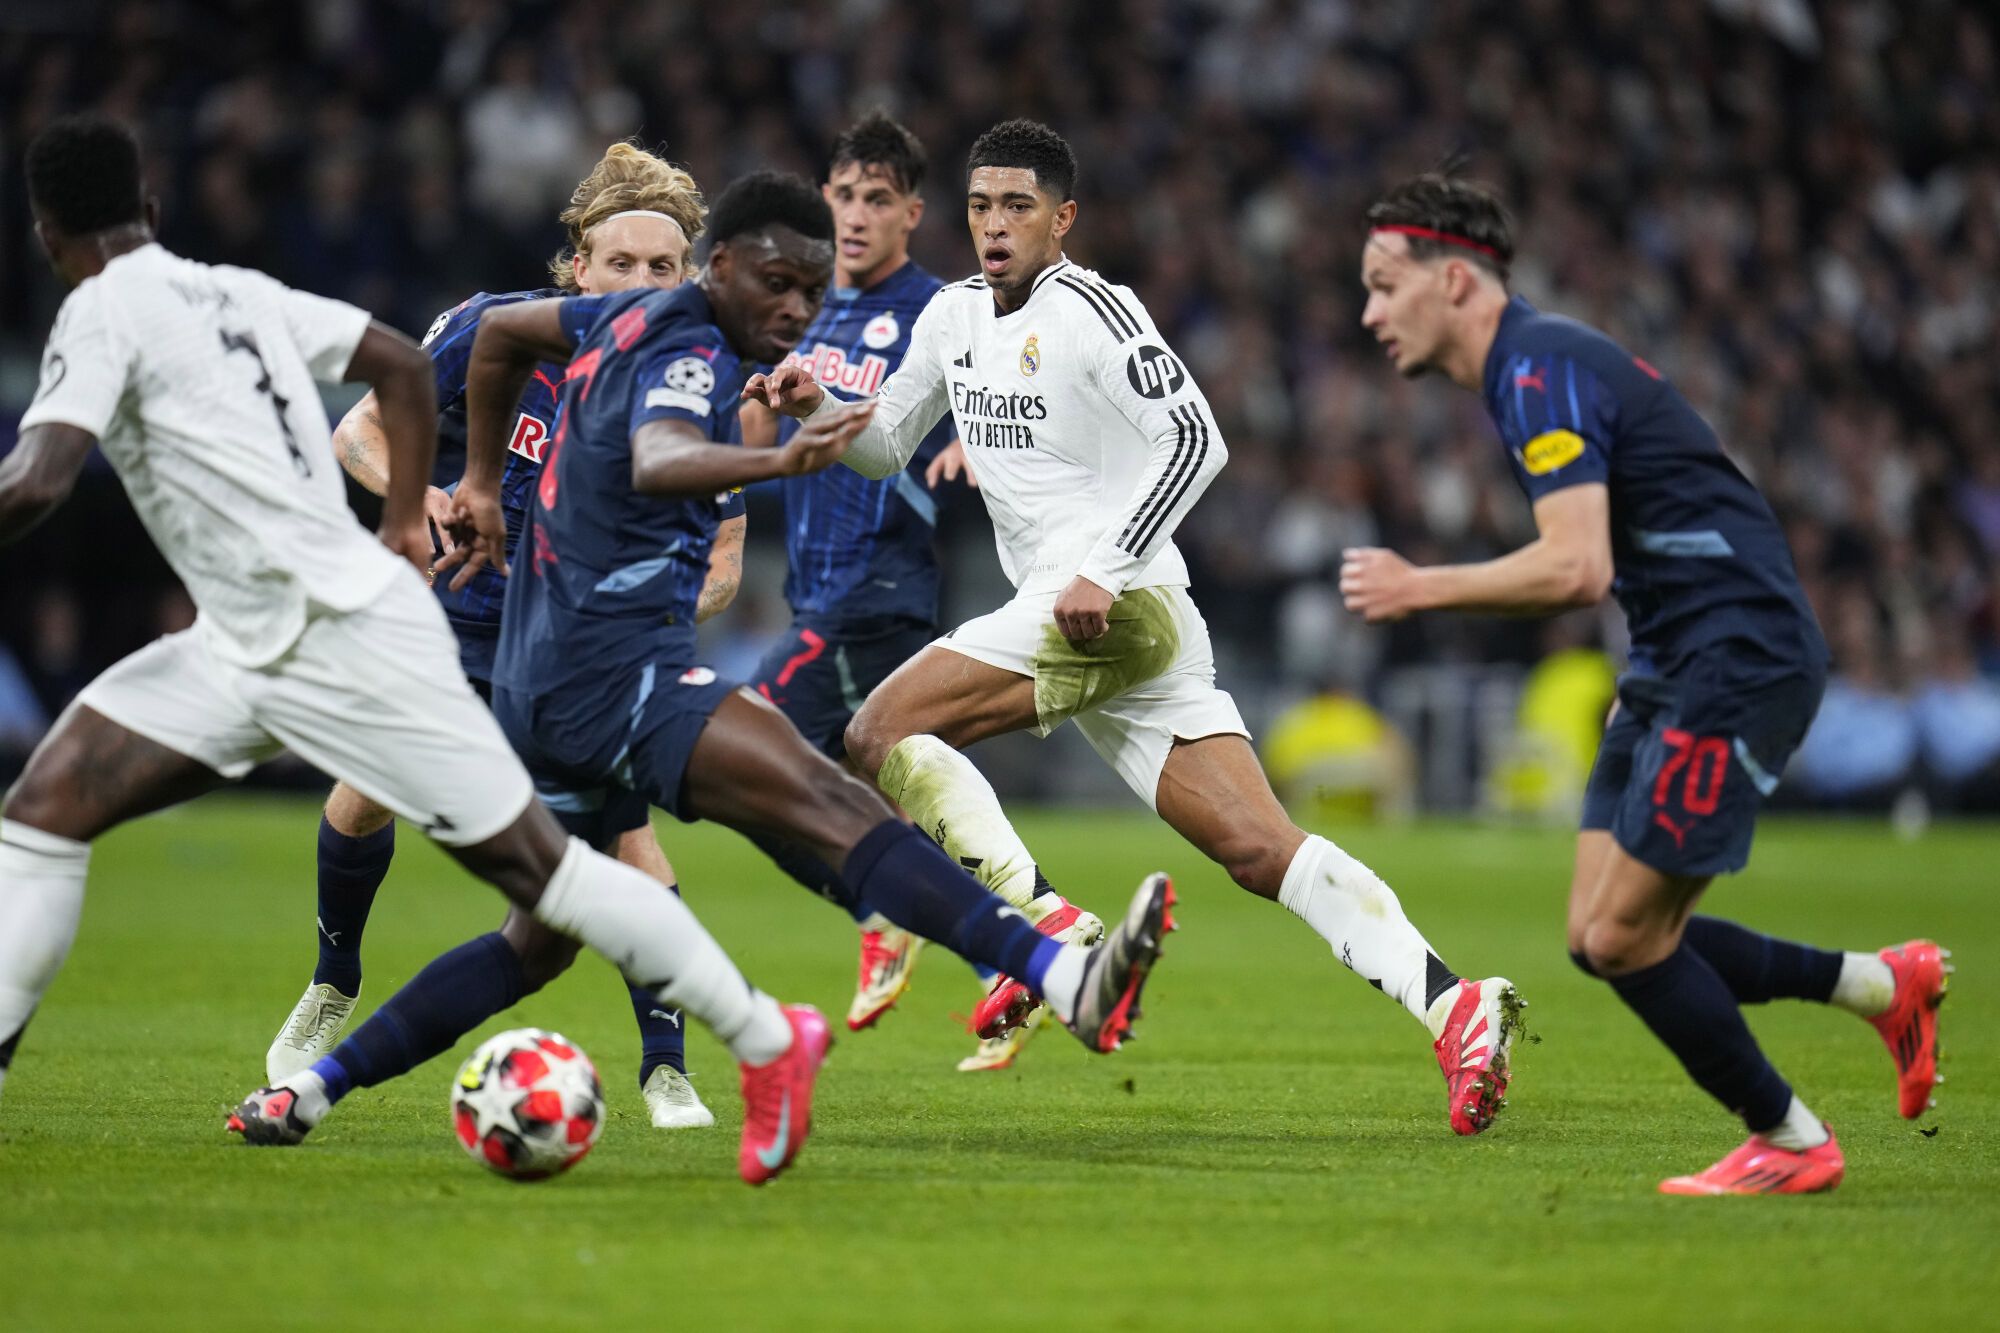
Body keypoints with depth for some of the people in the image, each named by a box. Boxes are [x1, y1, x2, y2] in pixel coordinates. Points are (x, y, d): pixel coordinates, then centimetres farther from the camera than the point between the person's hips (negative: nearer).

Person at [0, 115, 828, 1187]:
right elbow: (401, 362, 19)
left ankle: (767, 1039, 4)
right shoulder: (236, 291, 13)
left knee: (533, 863, -5)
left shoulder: (104, 311, -11)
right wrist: (403, 525, 23)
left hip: (344, 633, -9)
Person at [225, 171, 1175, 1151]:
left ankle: (313, 1085, 22)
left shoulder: (638, 317, 16)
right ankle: (1066, 980, -46)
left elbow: (503, 330, 32)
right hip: (619, 672, -11)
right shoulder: (688, 356, -13)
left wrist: (482, 483, 40)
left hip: (541, 690, 11)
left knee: (538, 943, 22)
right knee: (835, 809, -28)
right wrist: (775, 462, -53)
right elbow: (656, 462, -35)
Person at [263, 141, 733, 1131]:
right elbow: (359, 431, -9)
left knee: (622, 825, -18)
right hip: (461, 610, 1)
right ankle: (334, 986, 23)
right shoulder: (494, 330, -17)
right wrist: (417, 494, -29)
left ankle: (665, 1067, -6)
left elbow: (720, 563, -8)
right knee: (370, 789, -6)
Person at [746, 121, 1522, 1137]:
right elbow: (886, 446, 29)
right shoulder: (954, 317, 19)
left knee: (881, 734, -10)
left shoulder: (1091, 311, -7)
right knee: (1261, 851, -4)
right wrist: (815, 410, 9)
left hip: (1117, 605, -8)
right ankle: (1452, 1007, -14)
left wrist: (1104, 573, -21)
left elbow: (1195, 439, -15)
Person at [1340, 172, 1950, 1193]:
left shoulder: (1539, 370, -16)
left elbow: (1575, 569, -26)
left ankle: (1790, 1141, 7)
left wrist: (1420, 588, -17)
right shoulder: (1536, 366, 16)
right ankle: (1881, 984, 18)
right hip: (1676, 667, 10)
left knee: (1622, 936, -8)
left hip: (1739, 655, -10)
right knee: (1601, 937, 6)